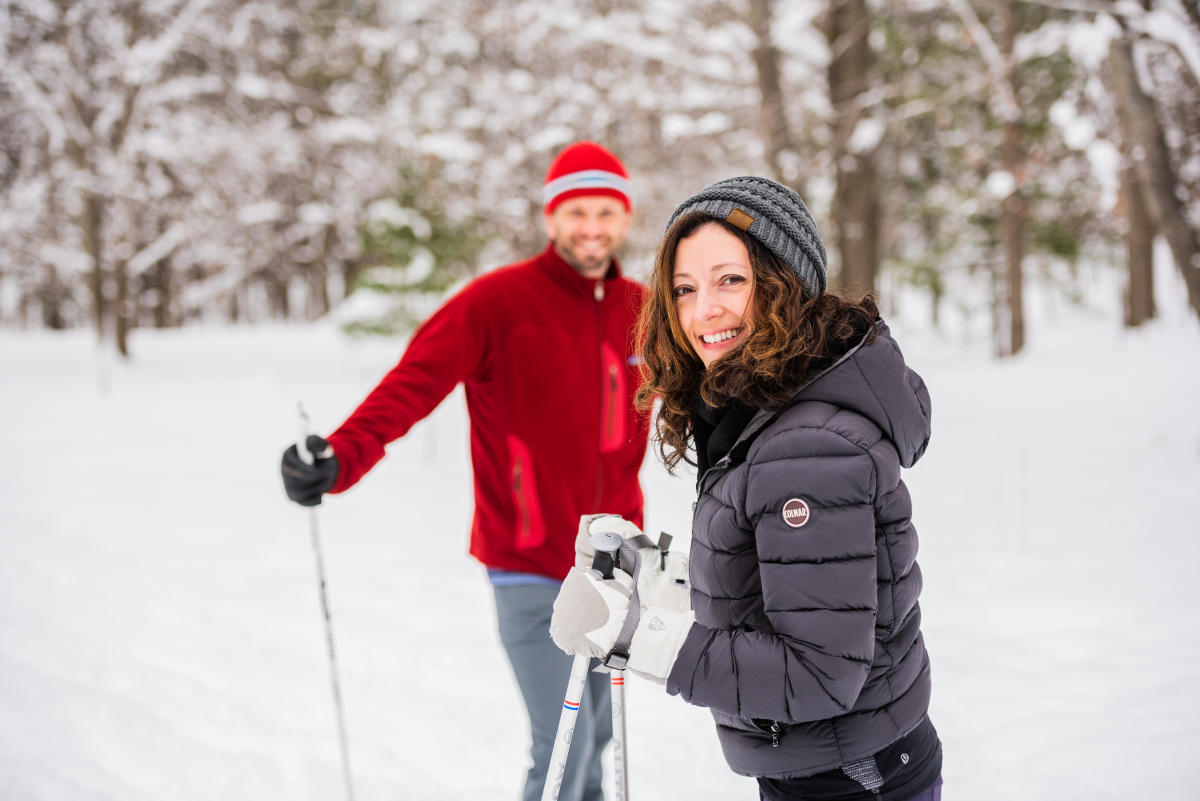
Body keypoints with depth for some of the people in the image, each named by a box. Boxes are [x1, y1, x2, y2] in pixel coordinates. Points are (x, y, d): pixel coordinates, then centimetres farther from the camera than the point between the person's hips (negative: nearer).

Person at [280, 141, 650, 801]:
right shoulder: (498, 299, -13)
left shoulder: (642, 312, 3)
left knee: (598, 738, 19)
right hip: (532, 573, -5)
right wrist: (340, 458, -40)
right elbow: (414, 382, -25)